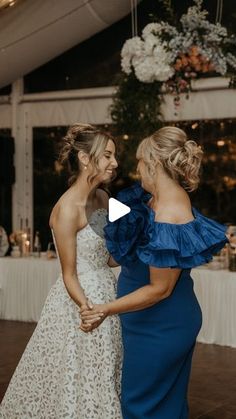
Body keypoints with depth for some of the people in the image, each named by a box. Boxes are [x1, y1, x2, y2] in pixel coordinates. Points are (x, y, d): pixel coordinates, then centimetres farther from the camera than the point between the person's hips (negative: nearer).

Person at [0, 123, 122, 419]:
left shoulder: (102, 198, 4)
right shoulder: (67, 209, -20)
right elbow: (69, 276, -17)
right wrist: (89, 312, -24)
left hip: (106, 292, 8)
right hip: (80, 299, -8)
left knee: (104, 377, 16)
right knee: (79, 379, 5)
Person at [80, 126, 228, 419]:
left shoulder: (168, 218, -29)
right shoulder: (165, 196, -1)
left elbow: (159, 289, -24)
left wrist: (106, 310, -25)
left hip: (159, 328, -9)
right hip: (165, 322, 9)